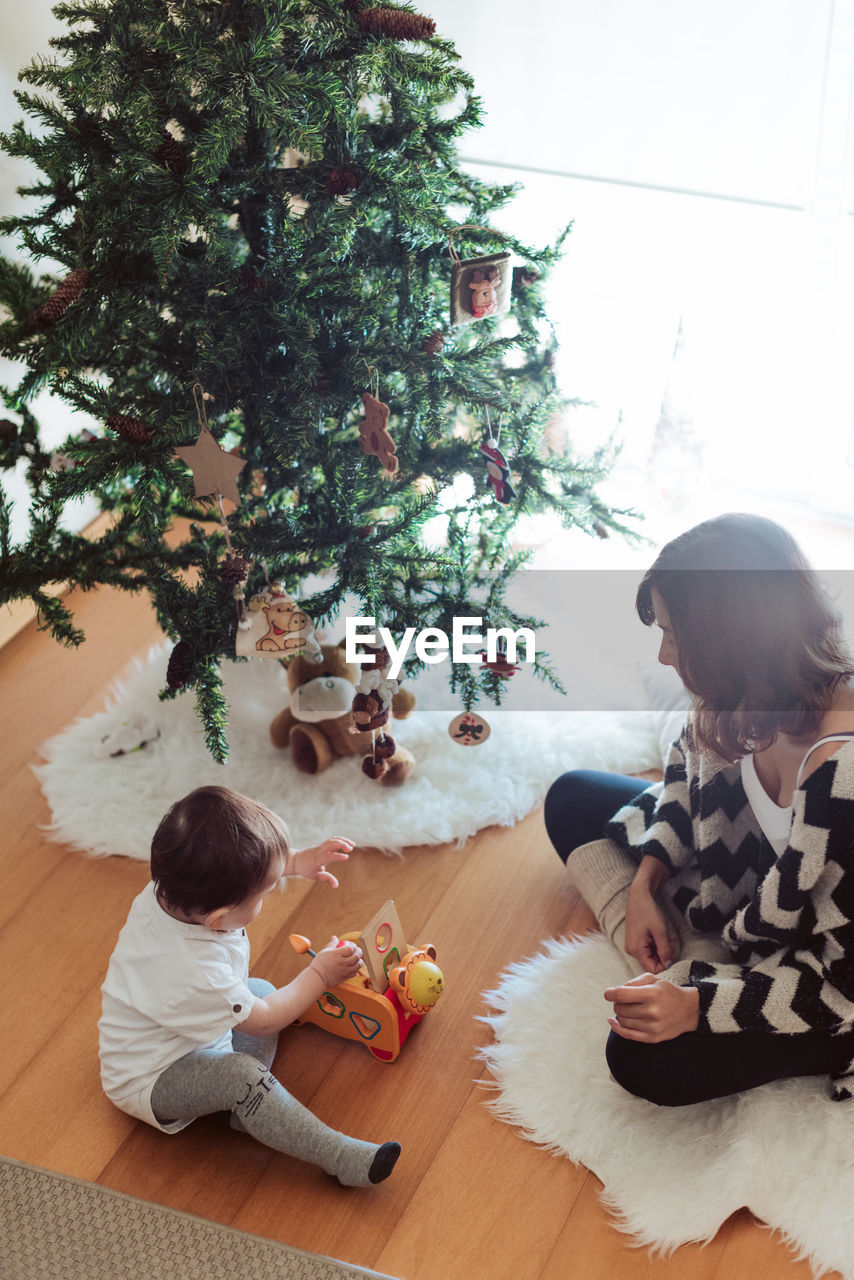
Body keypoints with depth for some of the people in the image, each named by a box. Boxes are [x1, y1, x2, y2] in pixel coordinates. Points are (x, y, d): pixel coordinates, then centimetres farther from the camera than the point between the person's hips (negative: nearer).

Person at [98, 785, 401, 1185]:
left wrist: (299, 861, -4)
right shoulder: (196, 974, -42)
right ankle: (342, 1158, -21)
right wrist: (319, 975, -12)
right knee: (243, 1077, -31)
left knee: (261, 989, 15)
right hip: (147, 1081, -9)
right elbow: (263, 1021, -21)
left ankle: (246, 1108, -2)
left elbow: (243, 865, 5)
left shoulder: (172, 889, -20)